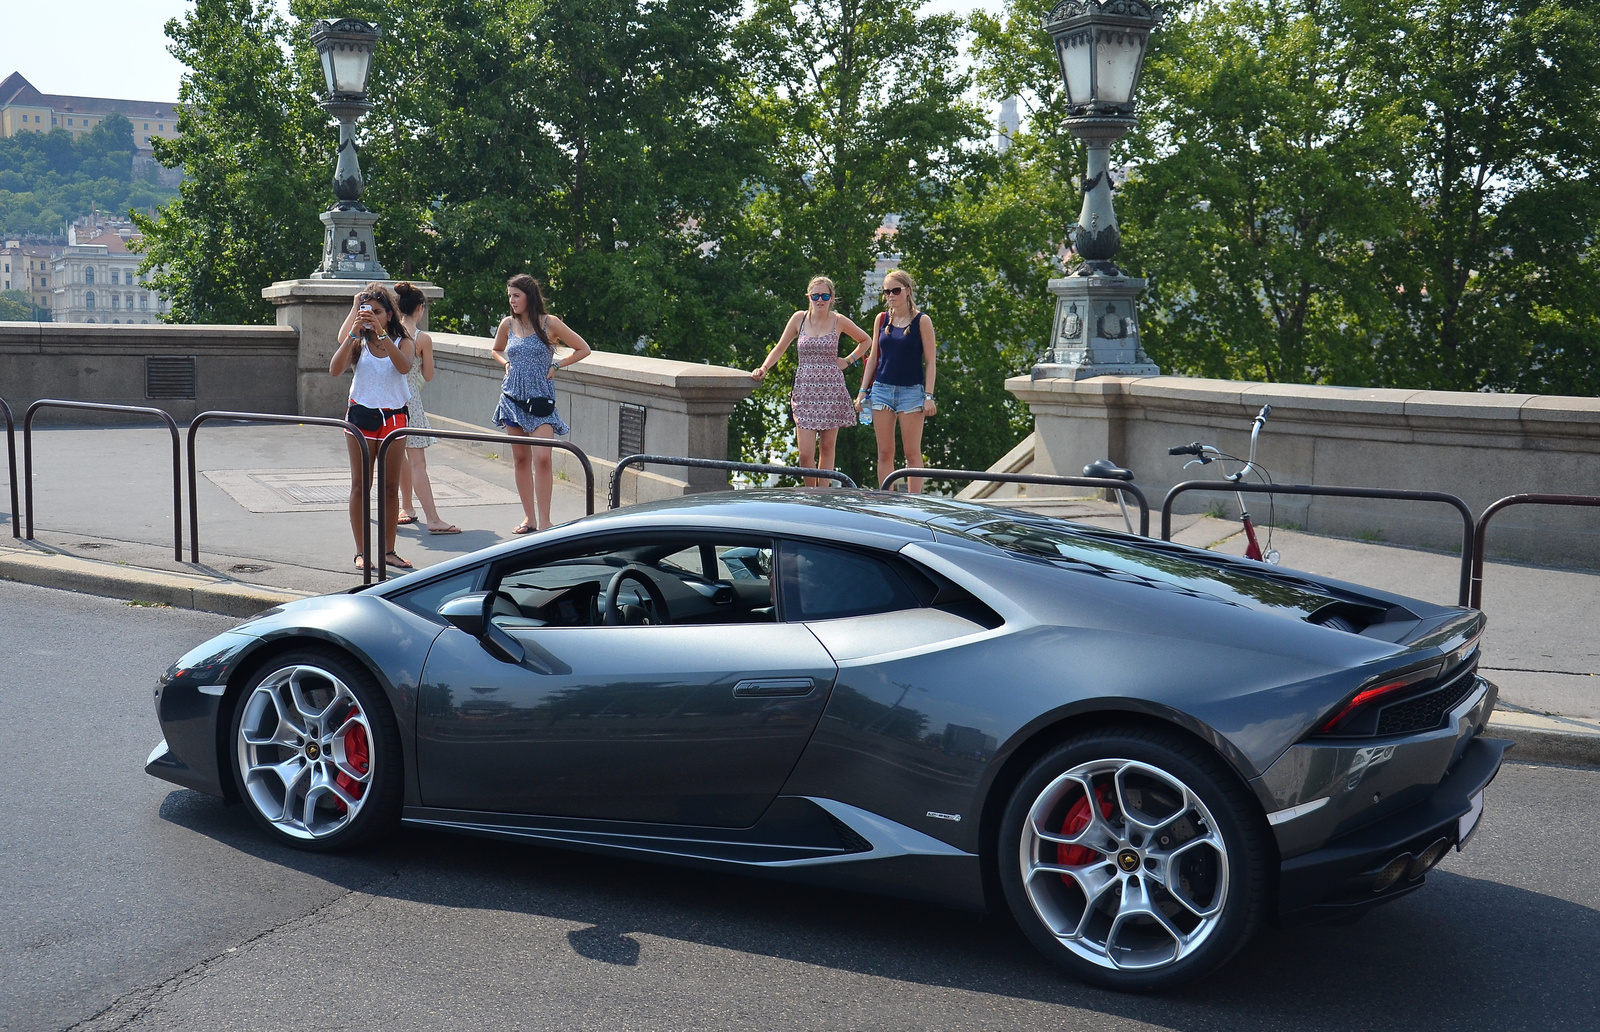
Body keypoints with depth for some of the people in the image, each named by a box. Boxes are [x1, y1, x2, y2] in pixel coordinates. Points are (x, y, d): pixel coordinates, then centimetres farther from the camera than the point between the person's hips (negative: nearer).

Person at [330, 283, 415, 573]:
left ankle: (389, 551, 13)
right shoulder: (358, 343, 2)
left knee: (391, 486, 5)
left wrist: (381, 333, -28)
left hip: (393, 416, 1)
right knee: (360, 485, 2)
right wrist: (353, 333, -23)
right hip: (361, 415, 0)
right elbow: (335, 369, -16)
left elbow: (404, 367, -21)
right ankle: (361, 552, 8)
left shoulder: (403, 342, 2)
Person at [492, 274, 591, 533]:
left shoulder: (549, 323, -5)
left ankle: (544, 521, -10)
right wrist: (507, 363, 7)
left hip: (541, 400, -4)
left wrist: (555, 365, -5)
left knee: (542, 458, -14)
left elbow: (583, 349, 1)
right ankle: (529, 518, 15)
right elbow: (496, 350, 26)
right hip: (513, 398, 4)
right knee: (520, 458, 7)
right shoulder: (508, 324, 6)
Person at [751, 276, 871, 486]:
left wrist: (848, 360, 5)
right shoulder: (799, 318, 4)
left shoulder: (838, 321, 2)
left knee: (827, 448, 4)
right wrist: (763, 368, -5)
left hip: (832, 390, 0)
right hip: (805, 390, 0)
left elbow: (864, 340, 18)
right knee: (805, 453, -7)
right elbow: (780, 348, 9)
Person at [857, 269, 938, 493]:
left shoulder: (921, 321, -1)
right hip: (882, 389, 4)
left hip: (911, 391, -4)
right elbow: (873, 357, 15)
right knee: (884, 453, 3)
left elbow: (930, 362, -2)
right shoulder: (882, 319, 9)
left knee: (912, 452, -2)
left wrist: (929, 396, -9)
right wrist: (863, 391, 9)